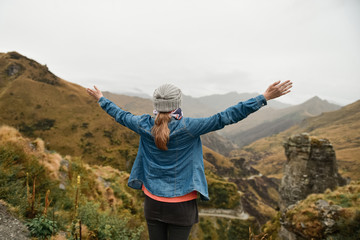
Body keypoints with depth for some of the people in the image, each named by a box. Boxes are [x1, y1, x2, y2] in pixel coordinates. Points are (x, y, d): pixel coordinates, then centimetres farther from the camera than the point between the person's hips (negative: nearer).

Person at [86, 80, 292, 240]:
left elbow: (120, 115, 9)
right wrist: (265, 97, -19)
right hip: (181, 205, -3)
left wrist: (101, 99, 28)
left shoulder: (145, 126, -8)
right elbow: (225, 118, -22)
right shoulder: (188, 128, -20)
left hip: (153, 202, 4)